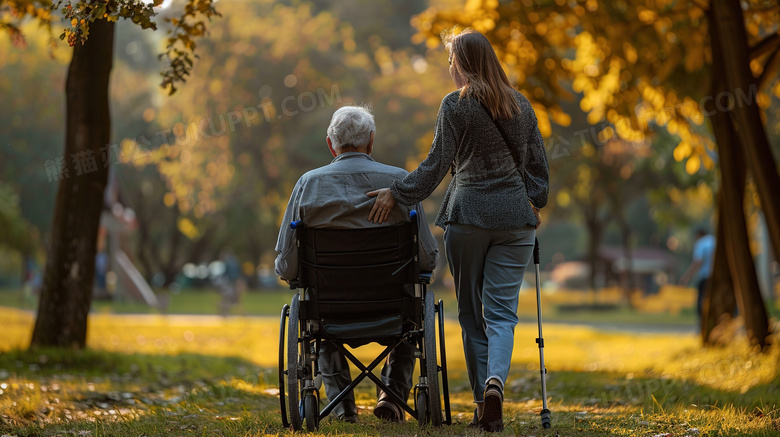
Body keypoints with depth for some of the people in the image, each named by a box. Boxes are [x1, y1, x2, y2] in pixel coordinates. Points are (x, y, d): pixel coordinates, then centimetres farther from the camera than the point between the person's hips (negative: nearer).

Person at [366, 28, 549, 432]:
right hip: (515, 217, 3)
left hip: (467, 214, -3)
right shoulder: (521, 105, 10)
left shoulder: (456, 105, -4)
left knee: (472, 312, 6)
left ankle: (484, 405, 4)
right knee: (502, 311, -1)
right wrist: (534, 203, 26)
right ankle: (495, 380, -27)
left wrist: (397, 193, -2)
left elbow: (437, 164, -8)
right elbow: (538, 164, 14)